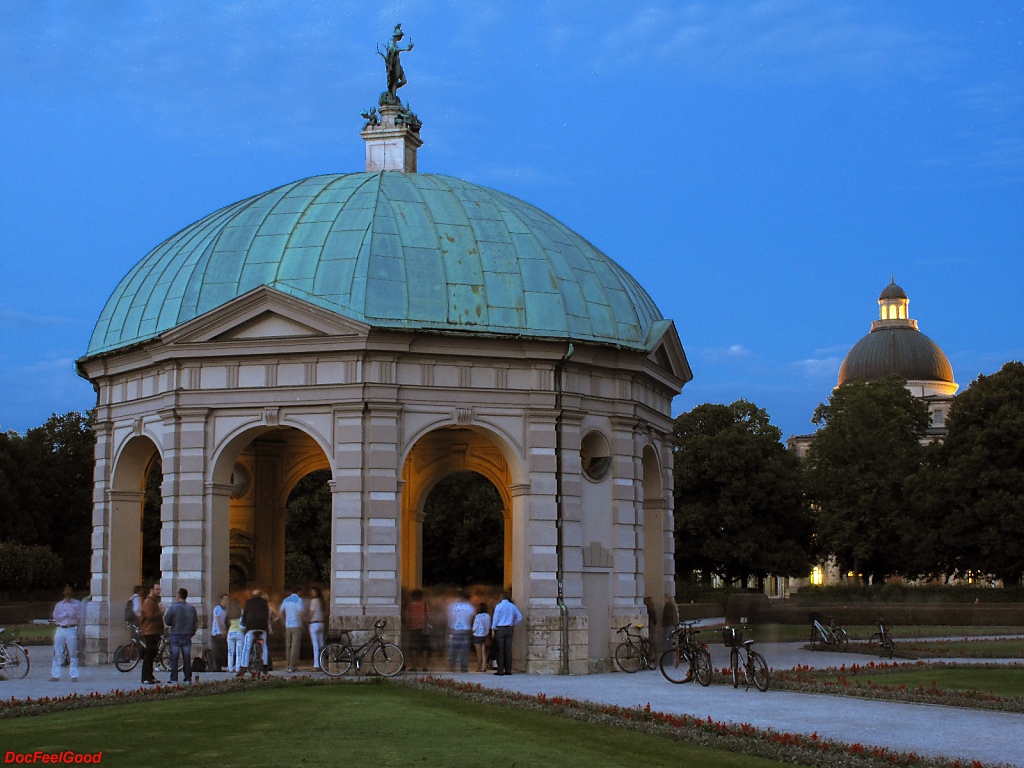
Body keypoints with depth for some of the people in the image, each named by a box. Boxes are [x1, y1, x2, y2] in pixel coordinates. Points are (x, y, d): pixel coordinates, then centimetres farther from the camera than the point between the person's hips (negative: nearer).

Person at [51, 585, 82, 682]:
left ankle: (74, 676, -2)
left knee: (73, 654, -3)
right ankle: (55, 675, 4)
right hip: (60, 630, 2)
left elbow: (79, 617, 3)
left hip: (71, 630, -2)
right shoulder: (59, 604, 15)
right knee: (57, 654, 0)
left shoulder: (77, 603, 10)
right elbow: (56, 617, 2)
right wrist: (66, 614, -8)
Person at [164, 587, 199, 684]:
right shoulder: (192, 608, 0)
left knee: (174, 658, 2)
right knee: (187, 658, 7)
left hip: (175, 636, -3)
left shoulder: (173, 607, -10)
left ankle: (174, 678, 0)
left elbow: (166, 621, -4)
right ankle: (188, 678, 7)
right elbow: (196, 622, 4)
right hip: (187, 636, 3)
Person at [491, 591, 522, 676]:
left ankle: (500, 670, -6)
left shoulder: (499, 606, -7)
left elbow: (495, 618, -6)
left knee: (500, 650, -3)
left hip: (500, 629, -4)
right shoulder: (512, 606, 7)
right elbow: (519, 617, 13)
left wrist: (493, 629, 0)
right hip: (509, 629, 4)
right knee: (508, 650, 5)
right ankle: (508, 670, 4)